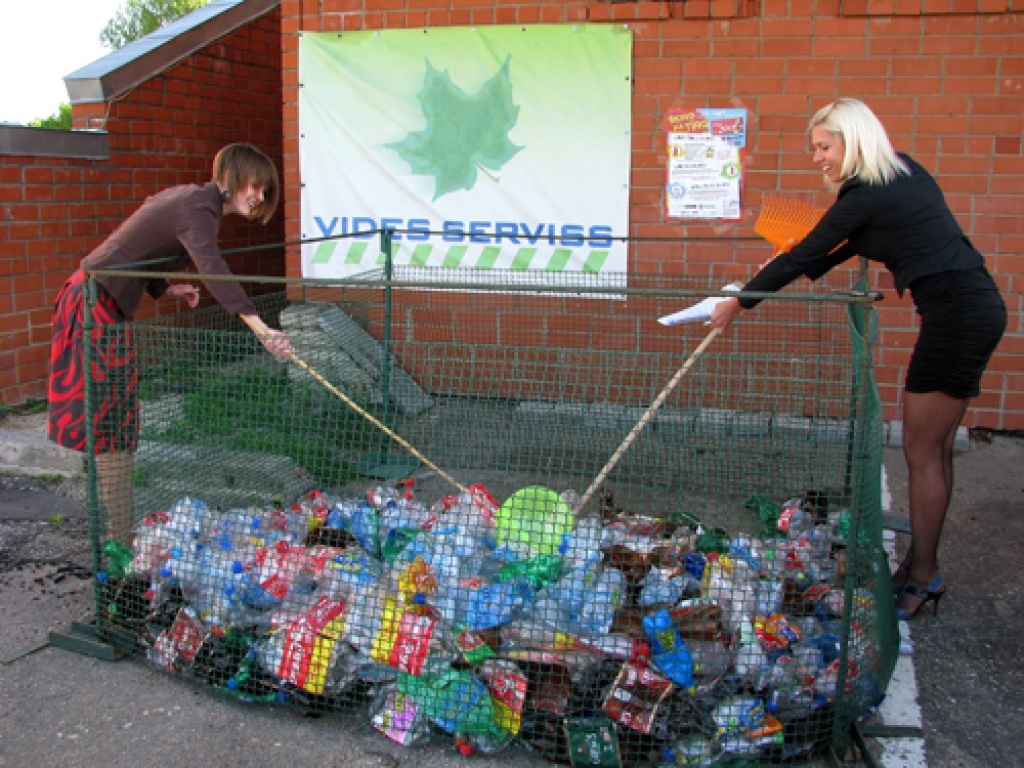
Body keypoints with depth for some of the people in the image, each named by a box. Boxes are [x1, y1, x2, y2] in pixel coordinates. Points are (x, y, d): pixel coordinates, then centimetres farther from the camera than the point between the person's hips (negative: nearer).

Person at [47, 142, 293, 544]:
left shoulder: (188, 196, 13)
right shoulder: (198, 209, -17)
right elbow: (212, 269, -37)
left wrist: (165, 289, 7)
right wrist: (259, 327, -47)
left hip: (90, 297, 10)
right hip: (100, 307, -10)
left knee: (110, 420, 14)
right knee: (114, 425, -6)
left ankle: (116, 533, 23)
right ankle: (122, 544, 1)